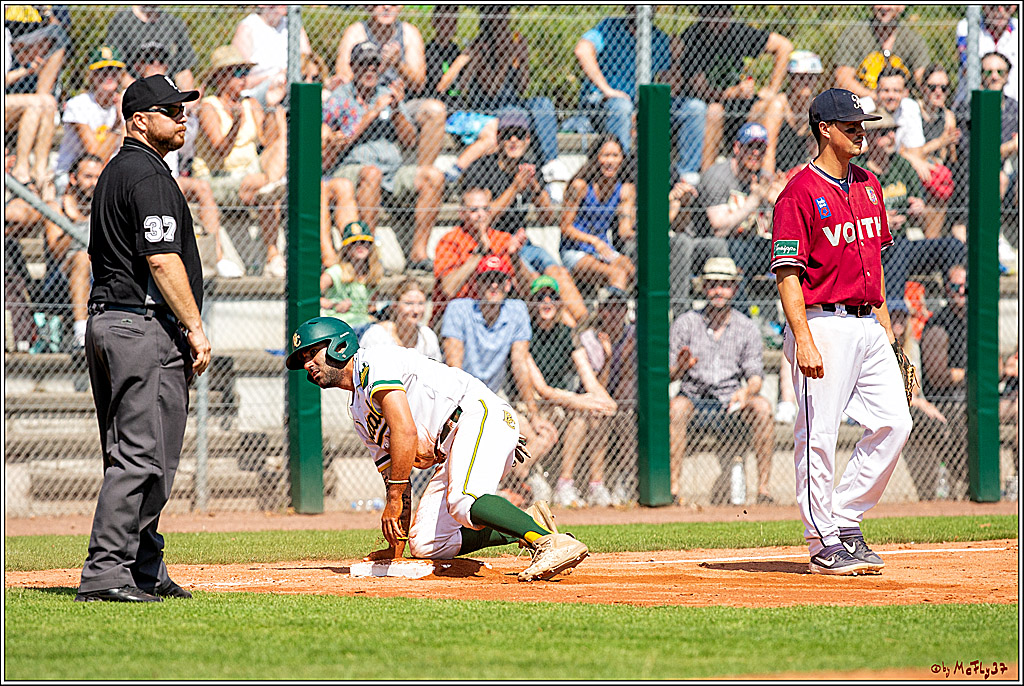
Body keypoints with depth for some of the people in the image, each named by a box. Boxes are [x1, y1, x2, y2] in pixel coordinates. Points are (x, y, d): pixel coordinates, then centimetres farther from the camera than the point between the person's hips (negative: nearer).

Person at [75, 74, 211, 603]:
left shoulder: (114, 173, 20)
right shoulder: (147, 175, -13)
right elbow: (162, 261, -20)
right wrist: (195, 328, -17)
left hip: (105, 319, 11)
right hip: (145, 326, -11)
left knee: (131, 456, 14)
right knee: (142, 456, -12)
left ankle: (144, 569, 21)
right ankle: (105, 572, -17)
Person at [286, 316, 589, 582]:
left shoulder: (374, 362, -5)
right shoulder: (360, 413, 25)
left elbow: (406, 433, -17)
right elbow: (393, 473, 24)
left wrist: (394, 500, -15)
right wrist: (396, 545, 15)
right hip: (449, 450, 10)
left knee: (464, 501, -35)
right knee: (424, 543, -1)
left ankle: (550, 542, -41)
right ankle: (530, 529, 0)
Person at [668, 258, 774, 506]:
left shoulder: (747, 328, 8)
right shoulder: (685, 324, 3)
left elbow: (755, 375, 0)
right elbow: (667, 375, -2)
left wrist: (747, 391, -23)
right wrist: (679, 368, -26)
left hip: (731, 405, 1)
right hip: (695, 400, -1)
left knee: (762, 406, -28)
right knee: (677, 407, -35)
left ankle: (763, 489, -28)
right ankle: (673, 489, -38)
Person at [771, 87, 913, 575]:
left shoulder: (868, 186, 15)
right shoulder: (800, 193, -9)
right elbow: (787, 274, -13)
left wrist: (883, 316, 16)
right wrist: (804, 341, -20)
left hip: (868, 327, 8)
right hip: (823, 325, -8)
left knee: (894, 424, 1)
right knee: (818, 435, -5)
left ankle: (845, 520, 12)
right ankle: (824, 544, 1)